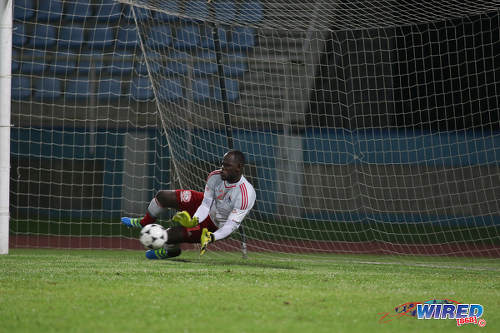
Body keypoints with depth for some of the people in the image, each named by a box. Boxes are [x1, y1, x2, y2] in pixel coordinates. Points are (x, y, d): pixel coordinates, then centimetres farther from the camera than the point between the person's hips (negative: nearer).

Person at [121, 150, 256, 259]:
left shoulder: (247, 195, -36)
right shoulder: (216, 176, -22)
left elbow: (232, 225, -33)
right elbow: (206, 204, -18)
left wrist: (211, 237, -46)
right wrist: (194, 221, -37)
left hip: (214, 227, -5)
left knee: (167, 236, -14)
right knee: (162, 196, -4)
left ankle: (170, 250, 26)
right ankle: (143, 223, 29)